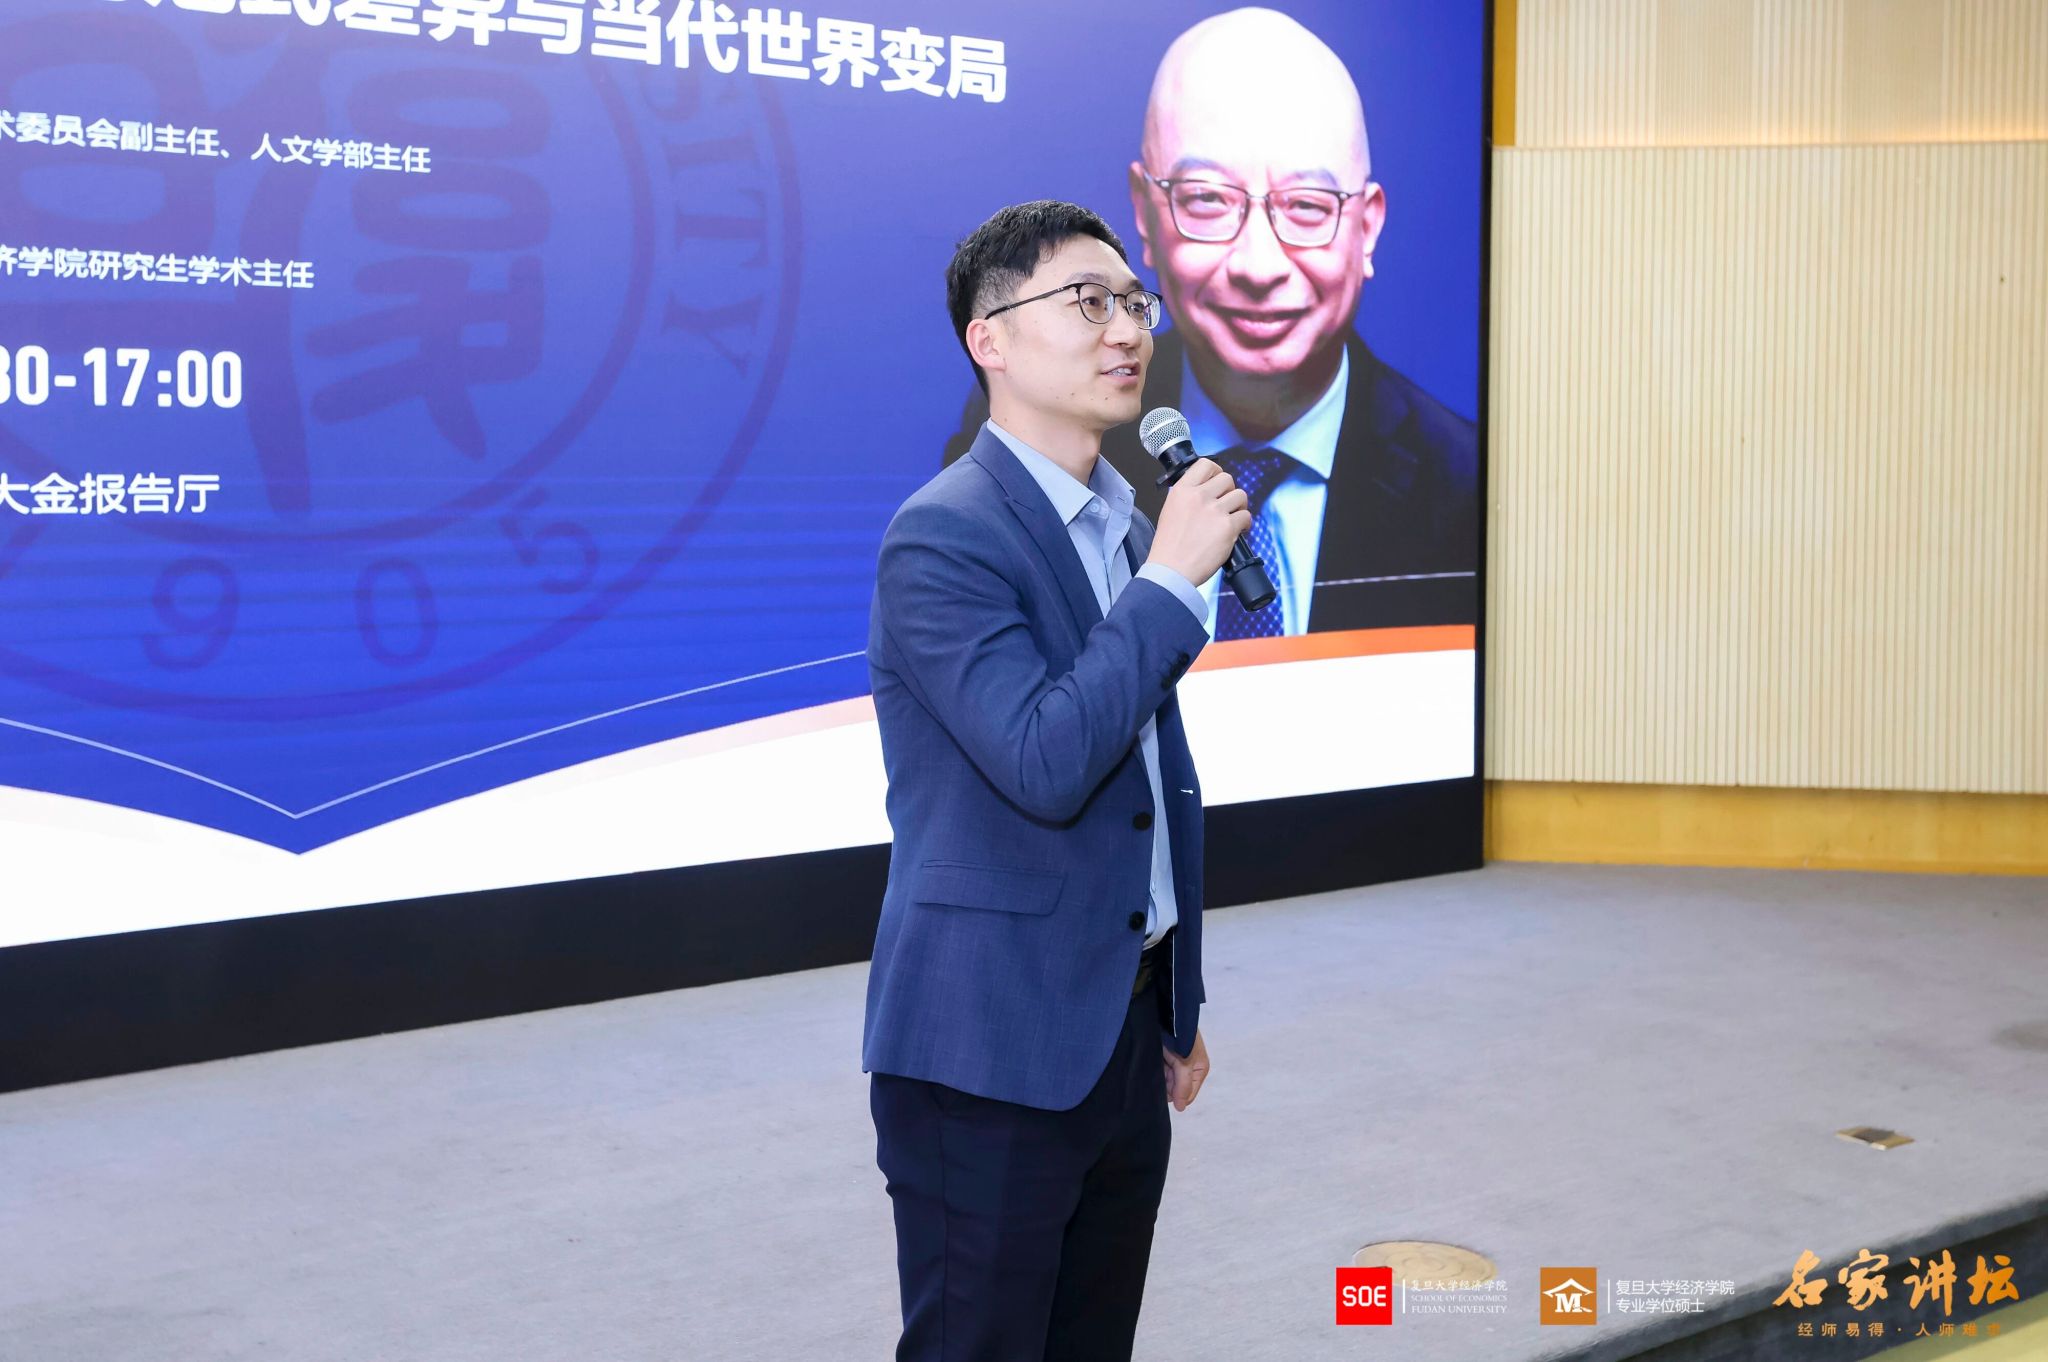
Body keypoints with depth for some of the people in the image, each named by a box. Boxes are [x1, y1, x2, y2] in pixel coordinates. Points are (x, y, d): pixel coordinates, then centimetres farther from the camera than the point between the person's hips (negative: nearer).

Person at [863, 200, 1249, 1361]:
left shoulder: (1128, 523, 11)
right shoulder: (942, 539, -15)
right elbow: (1047, 765, -26)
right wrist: (1172, 578, -20)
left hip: (1125, 1034, 8)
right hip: (992, 1050, -8)